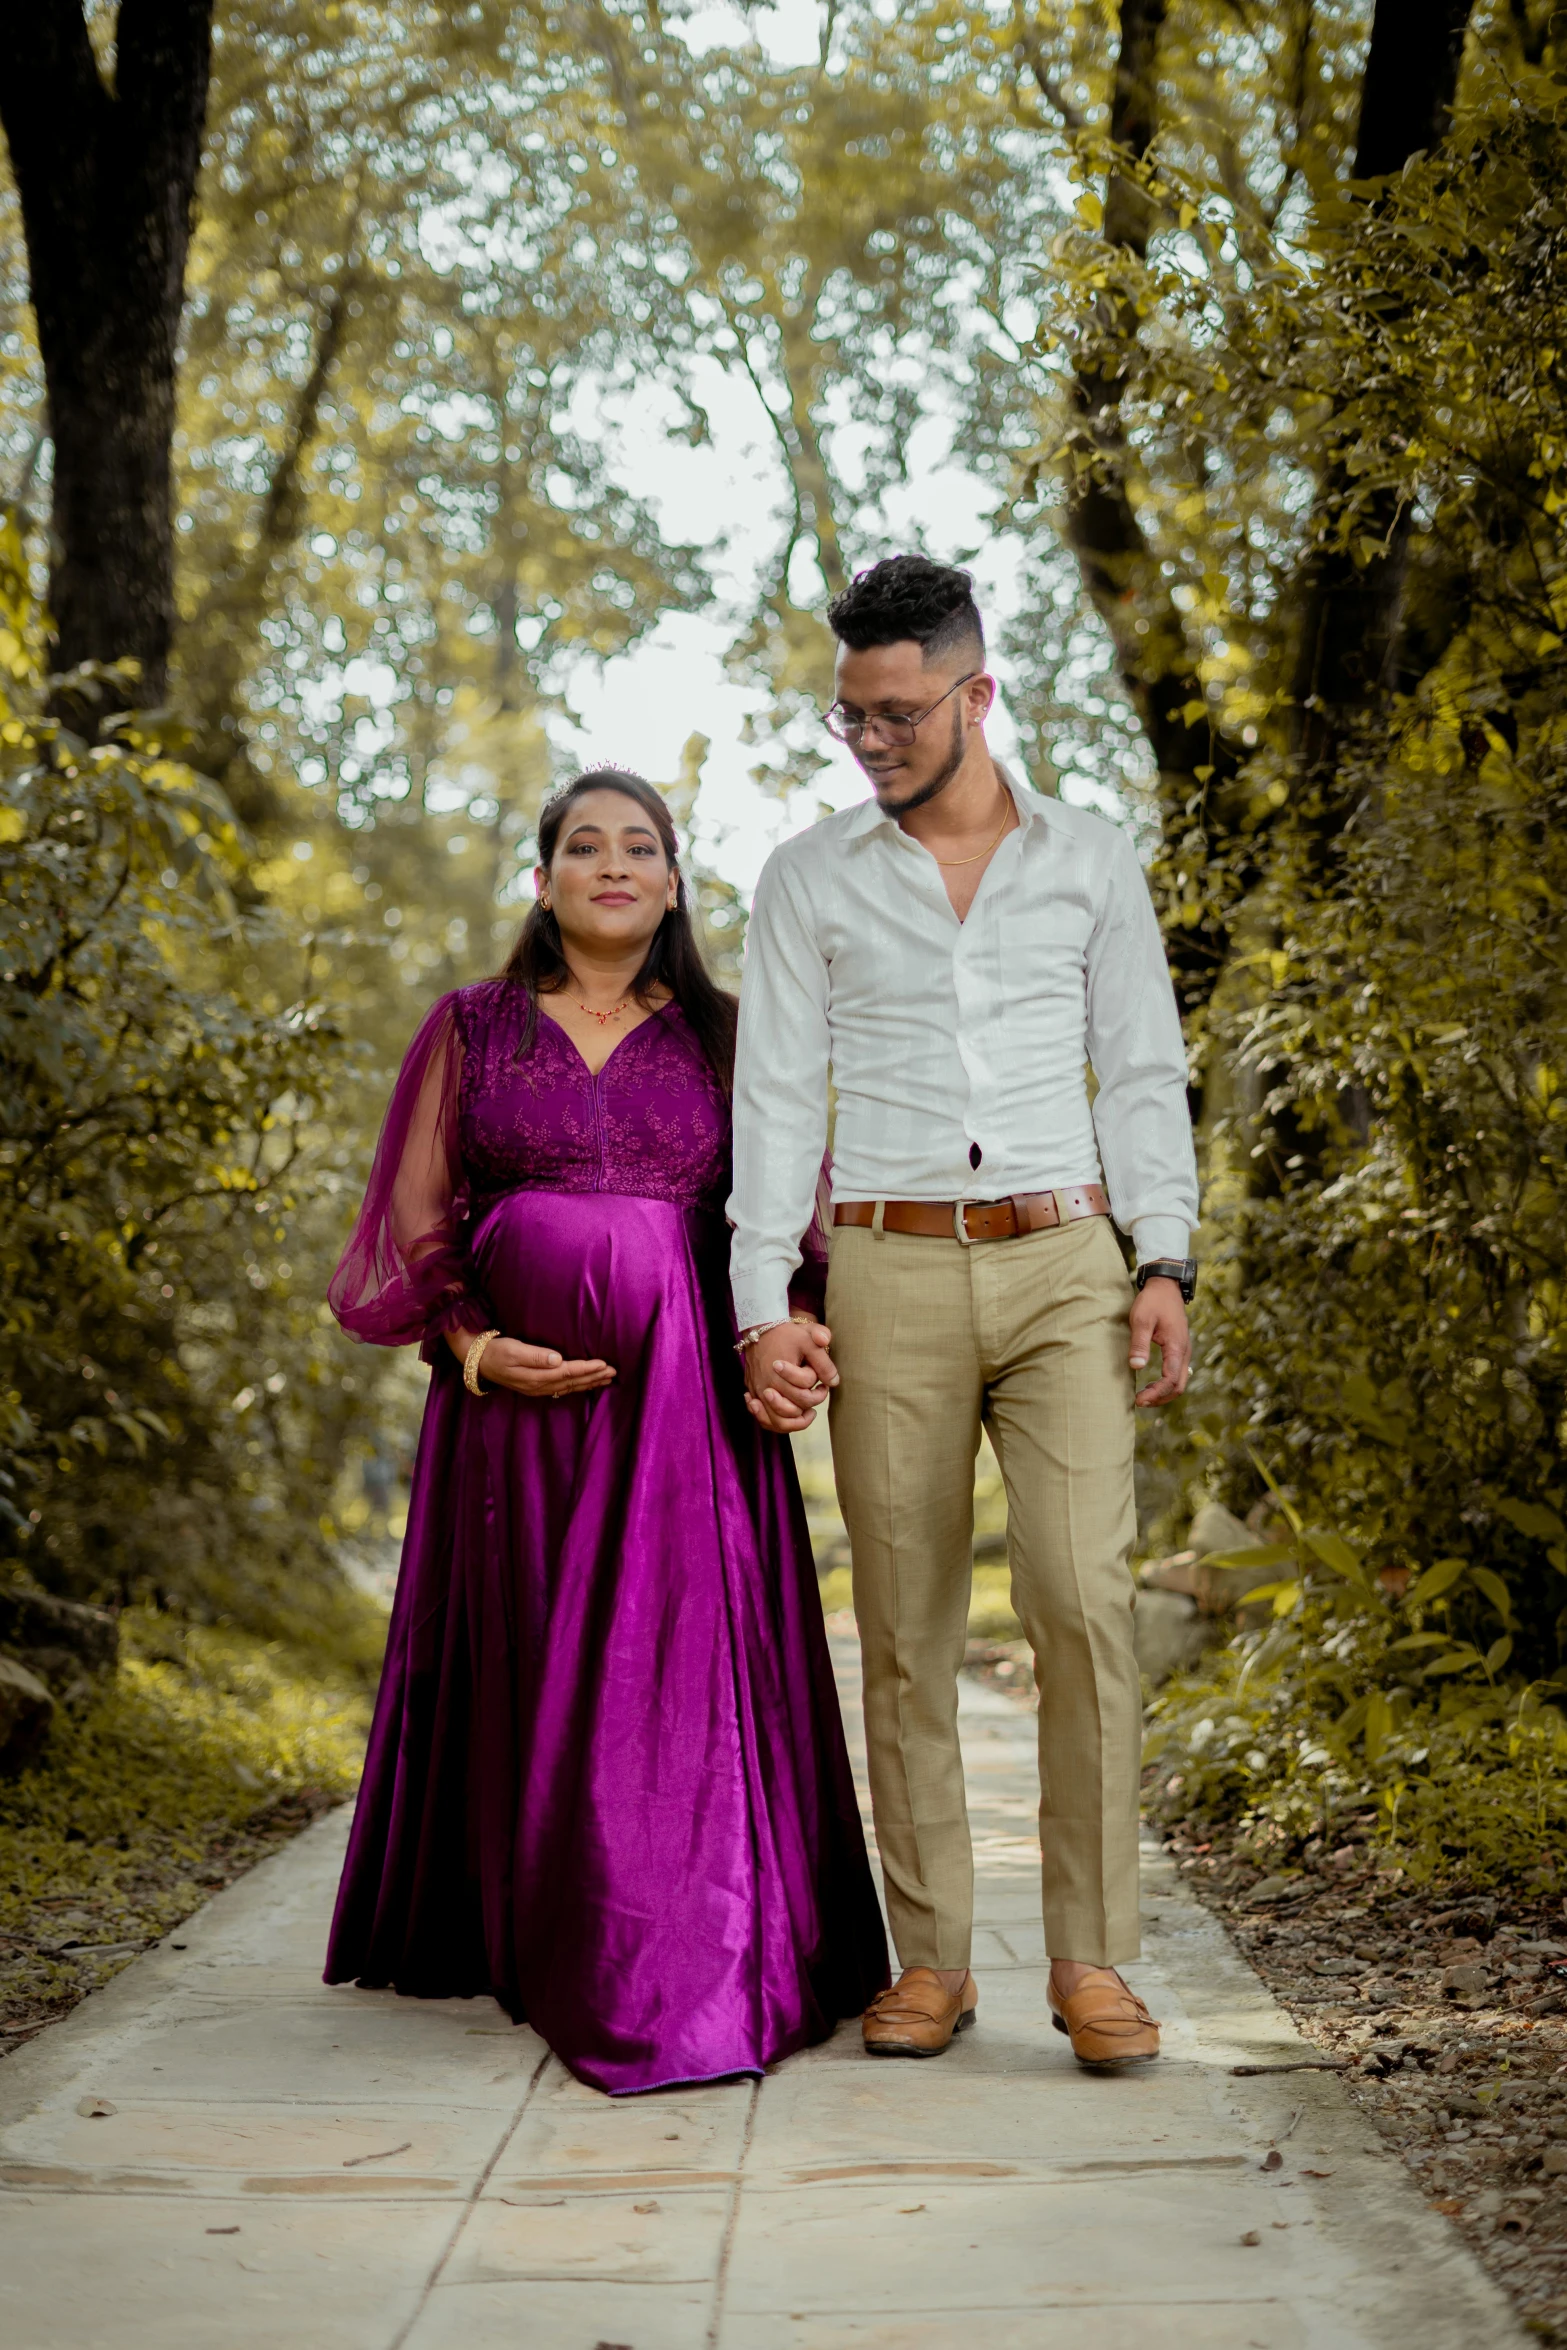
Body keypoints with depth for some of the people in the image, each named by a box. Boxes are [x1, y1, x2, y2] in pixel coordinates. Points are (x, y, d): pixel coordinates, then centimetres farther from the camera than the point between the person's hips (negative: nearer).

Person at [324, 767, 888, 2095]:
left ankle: (696, 1971, -3)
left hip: (683, 1393, 0)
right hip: (518, 1381, 1)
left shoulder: (725, 1036, 10)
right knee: (530, 1668, 2)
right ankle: (528, 1941, 13)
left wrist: (796, 1320, -12)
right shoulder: (474, 1027, 9)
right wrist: (473, 1349, -9)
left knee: (681, 1664, -6)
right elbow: (417, 1216, 7)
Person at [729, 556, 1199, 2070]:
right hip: (891, 1278, 1)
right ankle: (930, 1960, 11)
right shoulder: (810, 879, 9)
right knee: (906, 1631, 2)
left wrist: (1165, 1266, -2)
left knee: (1082, 1597, -13)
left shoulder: (1092, 864, 10)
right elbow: (775, 1094, 5)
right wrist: (762, 1307, -3)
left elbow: (1143, 1075, 10)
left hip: (1063, 1270, 0)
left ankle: (1091, 1960, -5)